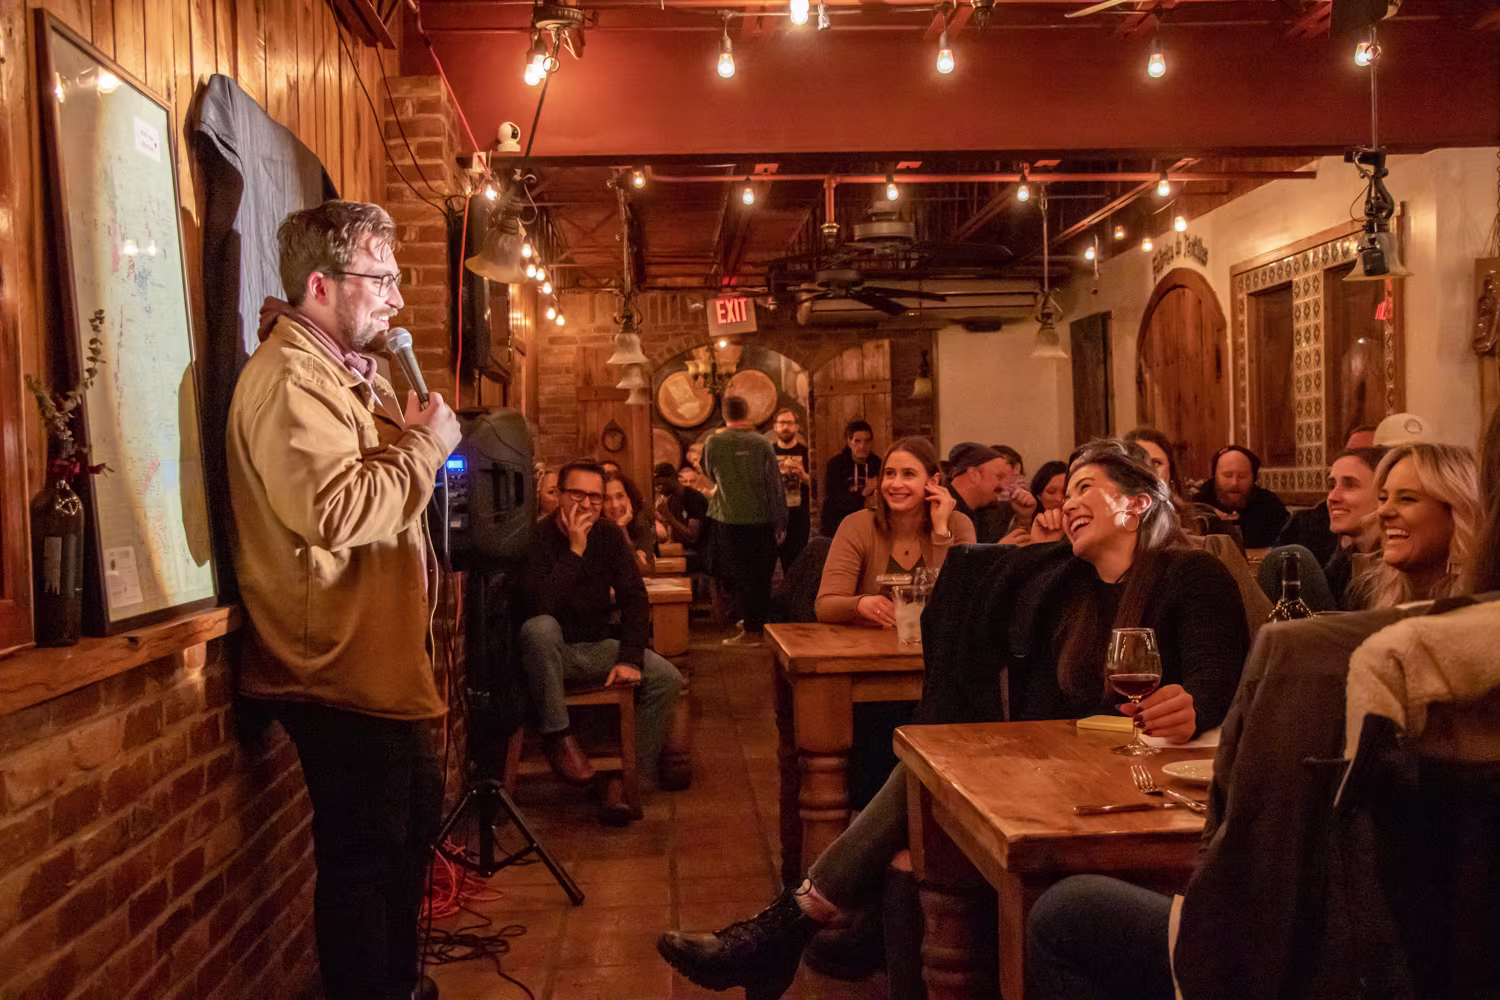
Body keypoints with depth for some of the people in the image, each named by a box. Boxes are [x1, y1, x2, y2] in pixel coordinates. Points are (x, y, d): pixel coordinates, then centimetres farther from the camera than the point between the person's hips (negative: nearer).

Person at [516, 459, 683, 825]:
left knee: (667, 678, -16)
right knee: (540, 627, -39)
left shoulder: (610, 536, 2)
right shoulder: (539, 537, -15)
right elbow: (539, 605, -29)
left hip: (594, 650, 5)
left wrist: (629, 658, -14)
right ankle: (557, 735, -25)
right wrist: (574, 551, -28)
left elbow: (635, 599, -2)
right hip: (548, 654, -5)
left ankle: (627, 779, -11)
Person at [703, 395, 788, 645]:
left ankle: (751, 631, 5)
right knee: (761, 577, 11)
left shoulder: (714, 443, -5)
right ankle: (760, 625, 20)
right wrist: (780, 523, 4)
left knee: (740, 577, 4)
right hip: (762, 519, 2)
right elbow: (776, 486, -2)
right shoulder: (762, 443, -4)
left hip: (730, 519, -2)